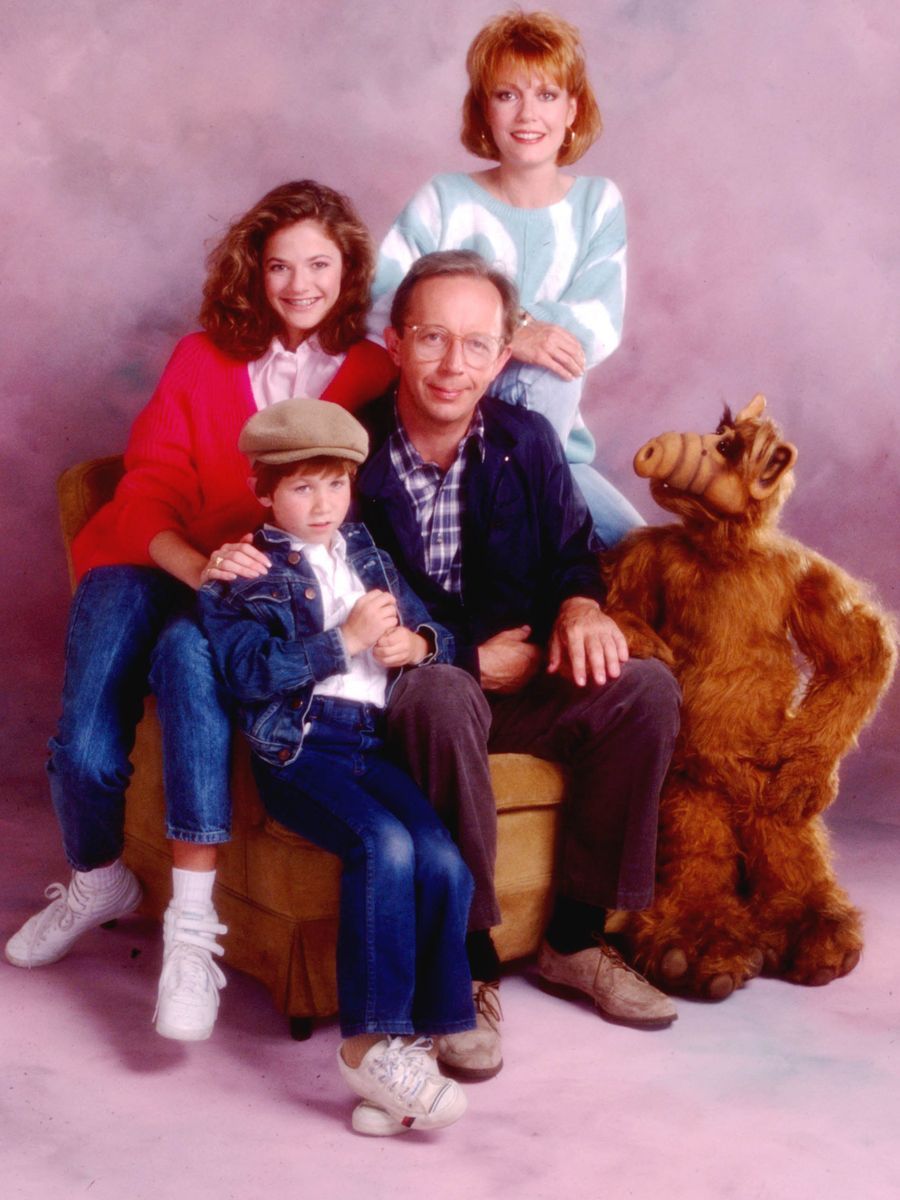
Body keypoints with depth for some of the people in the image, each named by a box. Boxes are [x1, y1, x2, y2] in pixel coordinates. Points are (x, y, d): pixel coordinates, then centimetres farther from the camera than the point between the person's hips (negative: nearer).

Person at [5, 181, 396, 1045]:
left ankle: (192, 926, -33)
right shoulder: (202, 360, 13)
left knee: (190, 649, -38)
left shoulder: (373, 376, 11)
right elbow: (149, 488, 2)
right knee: (85, 746, -24)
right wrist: (198, 564, -22)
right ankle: (97, 882, 12)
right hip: (154, 569, 2)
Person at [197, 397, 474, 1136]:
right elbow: (249, 671, -9)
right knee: (383, 843, -30)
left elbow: (434, 631, 24)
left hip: (375, 741, 5)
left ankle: (411, 1041, -11)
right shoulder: (244, 571, 7)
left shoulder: (365, 553, 23)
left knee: (444, 861, -20)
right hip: (298, 746, -5)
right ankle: (369, 1042, -21)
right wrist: (346, 640, -12)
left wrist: (415, 643, -1)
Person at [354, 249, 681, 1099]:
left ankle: (574, 938, -6)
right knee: (443, 695, -39)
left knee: (644, 688, -19)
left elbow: (570, 549, 14)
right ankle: (465, 964, -27)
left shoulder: (527, 442, 4)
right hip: (395, 696, -5)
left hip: (513, 679, 5)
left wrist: (580, 604, -12)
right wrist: (472, 658, -15)